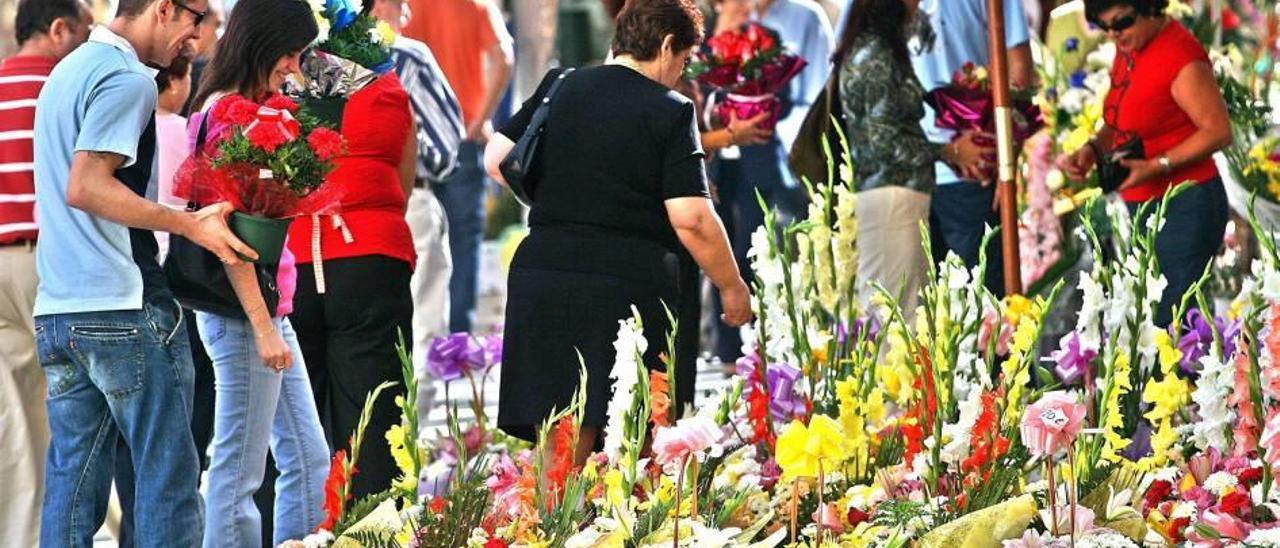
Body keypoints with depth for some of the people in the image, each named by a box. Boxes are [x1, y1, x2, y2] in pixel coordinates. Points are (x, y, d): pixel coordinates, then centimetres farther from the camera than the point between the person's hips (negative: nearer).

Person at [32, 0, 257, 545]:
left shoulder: (70, 71, 18)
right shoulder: (126, 79, -11)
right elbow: (85, 188, -19)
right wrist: (191, 225, -17)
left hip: (57, 312, 9)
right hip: (123, 306, -9)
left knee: (71, 483, 7)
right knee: (167, 478, -3)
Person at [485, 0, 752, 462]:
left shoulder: (559, 88, 11)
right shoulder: (670, 111, -3)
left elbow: (496, 160, 15)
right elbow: (691, 219, -9)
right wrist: (732, 287, 3)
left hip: (543, 271, 4)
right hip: (630, 281, -4)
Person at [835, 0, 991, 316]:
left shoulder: (870, 50, 16)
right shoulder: (876, 55, -12)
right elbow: (884, 140, -14)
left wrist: (952, 153, 11)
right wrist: (949, 153, -6)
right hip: (890, 195, -9)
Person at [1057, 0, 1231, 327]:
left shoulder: (1182, 58, -17)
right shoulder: (1128, 49, 10)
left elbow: (1219, 131, -15)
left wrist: (1158, 166, -22)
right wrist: (1093, 150, 0)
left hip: (1184, 209, -9)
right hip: (1143, 207, 9)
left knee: (1163, 324, -12)